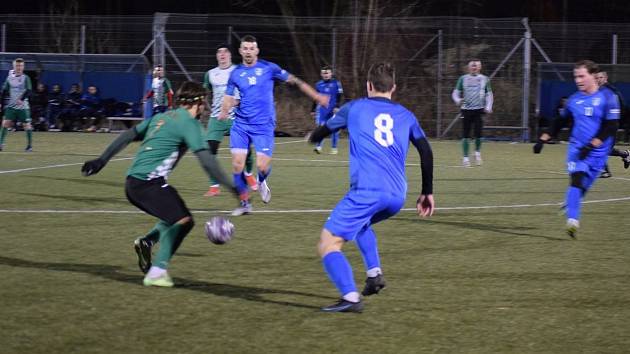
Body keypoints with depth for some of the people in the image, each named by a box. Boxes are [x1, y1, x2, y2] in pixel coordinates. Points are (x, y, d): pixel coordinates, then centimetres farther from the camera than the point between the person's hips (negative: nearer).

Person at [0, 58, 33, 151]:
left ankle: (30, 145, 15)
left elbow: (29, 91, -15)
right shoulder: (9, 78, 7)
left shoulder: (25, 78, -4)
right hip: (11, 106, 3)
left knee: (27, 125, 2)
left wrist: (21, 99, -29)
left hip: (23, 106, -3)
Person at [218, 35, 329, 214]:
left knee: (262, 166, -11)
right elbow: (228, 98, 6)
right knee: (237, 164, -8)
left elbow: (294, 81, 3)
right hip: (241, 125, 2)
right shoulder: (235, 73, 5)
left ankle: (261, 182, 27)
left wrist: (316, 96, 0)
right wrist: (224, 111, -18)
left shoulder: (268, 68, -1)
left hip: (263, 125, -2)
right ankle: (245, 203, 9)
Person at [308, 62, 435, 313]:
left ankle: (350, 297, -24)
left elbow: (326, 129, 28)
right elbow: (426, 152, 14)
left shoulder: (354, 108, 13)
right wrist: (427, 193, 21)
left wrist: (313, 138, 51)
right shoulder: (406, 115, 20)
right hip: (397, 196, 5)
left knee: (328, 243, -3)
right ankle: (374, 273, 17)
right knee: (361, 223, 35)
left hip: (367, 191, -5)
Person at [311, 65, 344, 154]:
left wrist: (337, 107, -15)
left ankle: (334, 148, 10)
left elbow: (340, 97, -2)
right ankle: (318, 146, -12)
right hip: (321, 110, 2)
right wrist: (313, 110, 19)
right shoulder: (319, 84, 10)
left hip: (333, 110, -2)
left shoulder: (336, 83, 0)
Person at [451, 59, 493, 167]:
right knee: (465, 134, -3)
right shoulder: (463, 79, 8)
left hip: (479, 109, 0)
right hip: (466, 109, 0)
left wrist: (488, 107, 0)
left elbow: (489, 94, 15)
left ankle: (477, 152, 18)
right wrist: (457, 100, -15)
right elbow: (456, 92, 7)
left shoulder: (484, 79, 11)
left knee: (478, 134, -7)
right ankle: (465, 157, 5)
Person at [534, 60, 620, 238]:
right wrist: (543, 139, 15)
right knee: (577, 178, -21)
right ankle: (572, 220, -29)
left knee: (583, 186, 7)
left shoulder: (607, 98, -6)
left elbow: (612, 126, -12)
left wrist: (591, 145, -19)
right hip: (576, 148, 1)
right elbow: (560, 122, 21)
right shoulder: (574, 99, 7)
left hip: (598, 152, -1)